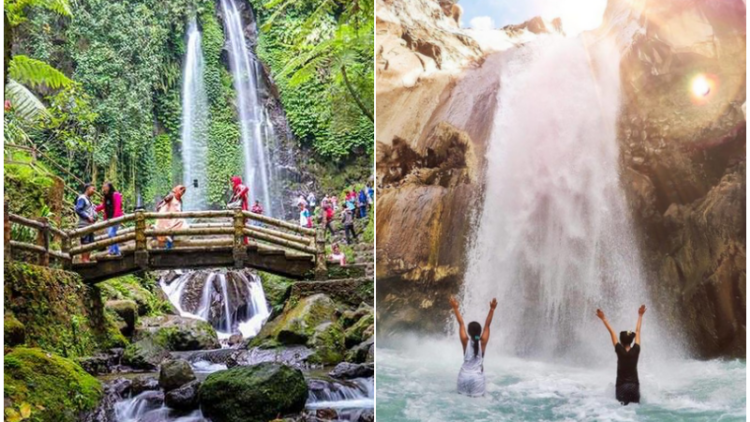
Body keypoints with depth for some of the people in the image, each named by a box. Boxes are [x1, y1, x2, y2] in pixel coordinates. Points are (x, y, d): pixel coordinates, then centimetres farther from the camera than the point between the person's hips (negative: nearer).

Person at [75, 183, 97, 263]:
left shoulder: (88, 199, 22)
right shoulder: (82, 198, -6)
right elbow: (78, 210, -16)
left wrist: (94, 217, 10)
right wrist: (88, 217, -17)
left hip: (90, 225, 9)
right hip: (84, 224, -9)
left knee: (90, 243, 7)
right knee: (85, 243, -11)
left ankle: (87, 259, 9)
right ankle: (84, 259, -12)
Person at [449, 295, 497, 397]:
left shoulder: (465, 342, -7)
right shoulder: (482, 342, -8)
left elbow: (461, 324, -5)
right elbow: (487, 325, -8)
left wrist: (455, 308, -2)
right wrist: (492, 309, -10)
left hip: (464, 375, 1)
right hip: (477, 377, -1)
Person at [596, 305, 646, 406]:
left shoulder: (620, 351, -8)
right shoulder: (636, 350, -3)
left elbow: (612, 332, -3)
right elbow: (638, 331, 5)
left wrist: (603, 318, 1)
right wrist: (640, 315, 13)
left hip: (622, 386, -2)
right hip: (634, 385, 2)